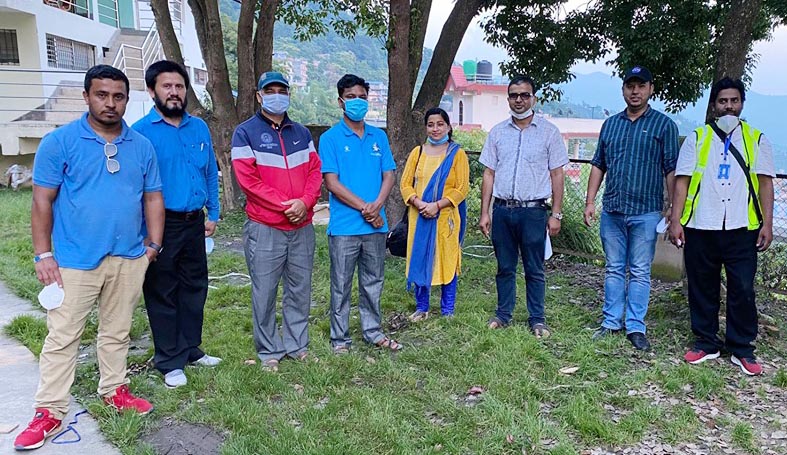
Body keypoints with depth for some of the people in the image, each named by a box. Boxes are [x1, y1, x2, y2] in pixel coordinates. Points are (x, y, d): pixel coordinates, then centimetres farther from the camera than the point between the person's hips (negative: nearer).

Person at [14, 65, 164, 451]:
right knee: (62, 337, 3)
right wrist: (43, 254, -8)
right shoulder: (59, 142, -4)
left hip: (129, 259, 4)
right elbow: (42, 201, -5)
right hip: (74, 260, -3)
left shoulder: (141, 146, 7)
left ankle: (114, 391, 31)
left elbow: (153, 197, 10)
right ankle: (49, 412, 14)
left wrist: (154, 243, 3)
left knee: (117, 332, 16)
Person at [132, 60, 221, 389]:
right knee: (162, 293, 6)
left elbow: (211, 173, 13)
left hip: (194, 223, 5)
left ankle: (191, 349, 31)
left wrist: (213, 213, 9)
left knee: (195, 287, 15)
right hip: (161, 224, -5)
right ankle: (170, 362, 18)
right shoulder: (141, 131, -9)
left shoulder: (199, 127, 7)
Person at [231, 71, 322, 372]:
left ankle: (297, 345, 24)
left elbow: (315, 171, 9)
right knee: (265, 293, 2)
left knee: (300, 290, 10)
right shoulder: (245, 133, 0)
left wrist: (305, 202, -10)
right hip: (264, 229, -4)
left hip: (302, 227, 4)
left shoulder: (301, 133, 14)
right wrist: (284, 205, -14)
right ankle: (269, 352, 15)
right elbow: (247, 179, -9)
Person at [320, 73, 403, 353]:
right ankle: (340, 338, 18)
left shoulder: (379, 137, 10)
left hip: (376, 225, 4)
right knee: (341, 285, 5)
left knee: (373, 282, 14)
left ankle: (373, 332, 28)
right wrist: (364, 207, -14)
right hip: (344, 226, -4)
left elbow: (388, 175, 7)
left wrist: (376, 206, -11)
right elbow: (331, 182, -9)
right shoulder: (330, 138, -3)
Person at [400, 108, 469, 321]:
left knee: (447, 261, 4)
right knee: (420, 260, 7)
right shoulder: (418, 152, 8)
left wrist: (437, 205, -17)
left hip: (446, 217, -2)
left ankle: (447, 310, 17)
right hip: (419, 216, 3)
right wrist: (418, 203, -14)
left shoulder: (457, 154, 0)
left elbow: (462, 189, -6)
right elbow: (405, 184, 4)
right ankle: (421, 308, 21)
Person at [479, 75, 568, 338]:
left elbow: (557, 175, 2)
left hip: (533, 210, -2)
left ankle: (537, 319, 16)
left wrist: (556, 214, -3)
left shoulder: (548, 131, 2)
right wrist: (484, 213, 4)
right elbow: (489, 174, 9)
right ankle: (503, 315, 23)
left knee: (534, 269, 5)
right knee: (505, 267, 11)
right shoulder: (497, 132, 9)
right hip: (502, 210, 3)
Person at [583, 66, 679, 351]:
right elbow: (598, 165, 14)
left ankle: (635, 327, 12)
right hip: (612, 211, 3)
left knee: (640, 272, 3)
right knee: (614, 269, 10)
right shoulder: (610, 124, 12)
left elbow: (672, 169, -1)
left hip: (646, 212, -3)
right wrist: (590, 201, 7)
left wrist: (672, 208, -7)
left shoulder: (663, 125, 1)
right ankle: (611, 322, 19)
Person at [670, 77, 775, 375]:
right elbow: (682, 181, 3)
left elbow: (765, 183, 6)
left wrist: (767, 224, -3)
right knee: (702, 288, 8)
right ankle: (706, 343, 21)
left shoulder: (757, 139, 10)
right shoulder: (697, 138, 8)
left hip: (742, 228, 0)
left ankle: (741, 348, 15)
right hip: (700, 228, 0)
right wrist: (676, 221, -5)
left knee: (742, 290, 2)